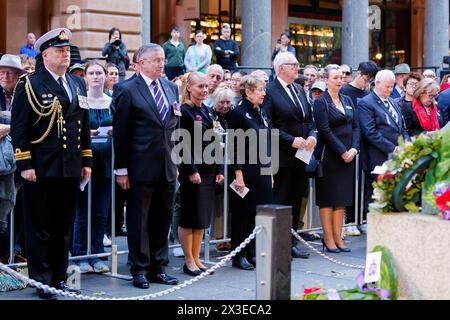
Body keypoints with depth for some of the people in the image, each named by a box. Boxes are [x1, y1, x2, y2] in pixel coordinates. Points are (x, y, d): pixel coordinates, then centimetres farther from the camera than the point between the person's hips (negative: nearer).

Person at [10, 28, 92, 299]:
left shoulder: (78, 84, 15)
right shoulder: (30, 85, -3)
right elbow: (19, 128, -7)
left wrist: (87, 161, 13)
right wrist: (25, 164, -13)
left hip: (71, 169, 6)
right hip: (41, 169, -5)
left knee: (64, 227, 11)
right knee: (40, 228, 2)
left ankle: (60, 277, 20)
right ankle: (42, 280, 10)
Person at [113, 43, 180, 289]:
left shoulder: (171, 88, 12)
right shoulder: (128, 91, -6)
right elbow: (120, 132, -7)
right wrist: (121, 169, -9)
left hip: (167, 167, 6)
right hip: (141, 167, -5)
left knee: (163, 218, 11)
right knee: (139, 220, 4)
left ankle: (157, 268, 21)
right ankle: (140, 270, 13)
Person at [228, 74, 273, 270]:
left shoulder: (261, 114, 14)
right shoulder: (238, 114, -9)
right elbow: (234, 147, -13)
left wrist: (270, 172, 15)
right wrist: (238, 174, -18)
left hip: (262, 172, 7)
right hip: (246, 173, -7)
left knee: (259, 213, 9)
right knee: (242, 213, 0)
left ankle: (252, 252, 18)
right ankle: (238, 255, 8)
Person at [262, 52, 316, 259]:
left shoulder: (299, 91, 15)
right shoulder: (270, 91, -9)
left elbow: (309, 119, 19)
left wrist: (312, 136, -1)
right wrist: (291, 140, -19)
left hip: (301, 156, 8)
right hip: (282, 158, -8)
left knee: (296, 201, 12)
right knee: (280, 202, -2)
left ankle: (291, 243, 20)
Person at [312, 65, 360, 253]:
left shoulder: (347, 101, 14)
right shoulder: (321, 102, -6)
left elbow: (355, 126, 10)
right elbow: (325, 130, -13)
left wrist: (354, 149, -5)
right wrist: (342, 151, -15)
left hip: (348, 155, 6)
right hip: (329, 156, -6)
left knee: (342, 197, 7)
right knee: (328, 197, -1)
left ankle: (337, 237, 13)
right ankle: (328, 238, 4)